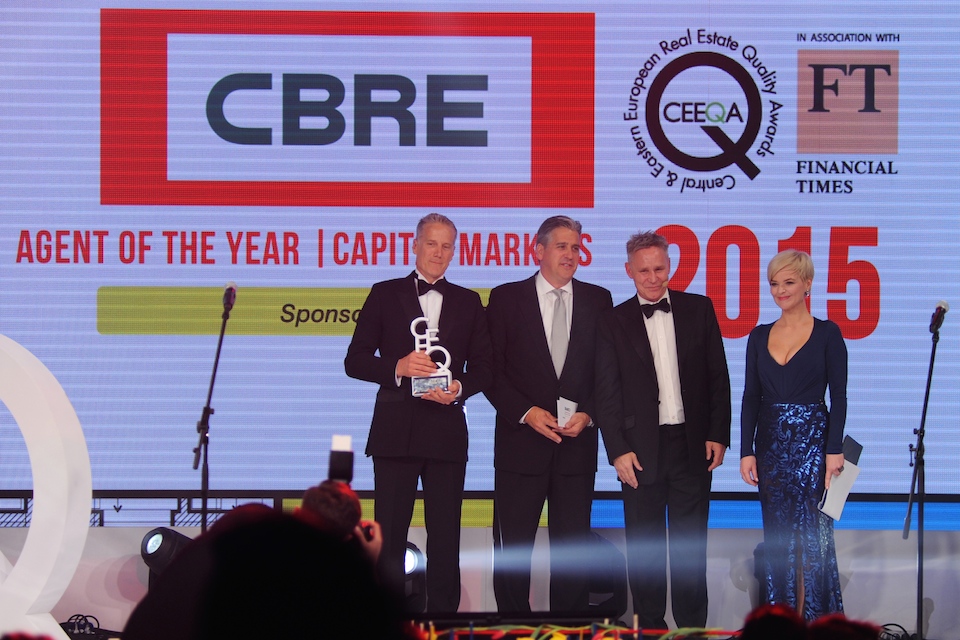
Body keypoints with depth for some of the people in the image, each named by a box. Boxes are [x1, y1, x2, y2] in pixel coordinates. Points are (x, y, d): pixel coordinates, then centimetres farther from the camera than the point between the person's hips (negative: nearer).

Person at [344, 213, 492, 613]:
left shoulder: (468, 303, 13)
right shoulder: (385, 295, 6)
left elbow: (483, 368, 11)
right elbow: (355, 361, 2)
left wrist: (460, 388, -10)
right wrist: (398, 367, -15)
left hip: (447, 431, 2)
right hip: (396, 429, -1)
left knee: (445, 535, 3)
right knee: (389, 534, 0)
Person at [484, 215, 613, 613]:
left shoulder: (598, 300, 7)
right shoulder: (506, 298, 2)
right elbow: (491, 370, -1)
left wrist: (588, 415, -7)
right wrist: (526, 413, -12)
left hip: (577, 442, 2)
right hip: (521, 441, -1)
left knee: (572, 546, 5)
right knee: (513, 546, 3)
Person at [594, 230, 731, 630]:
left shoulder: (699, 310, 5)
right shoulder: (614, 323, 3)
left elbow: (718, 377, 6)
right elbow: (606, 393, 1)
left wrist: (718, 435, 0)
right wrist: (618, 450, -6)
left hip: (693, 445, 1)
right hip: (641, 450, 0)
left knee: (691, 543, 5)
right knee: (644, 545, 5)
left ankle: (692, 627, 12)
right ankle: (650, 626, 14)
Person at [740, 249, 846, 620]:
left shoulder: (827, 334, -2)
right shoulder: (760, 337, 9)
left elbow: (839, 397, -4)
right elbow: (750, 397, 9)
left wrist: (834, 450, -12)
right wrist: (746, 451, 1)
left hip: (812, 441, -4)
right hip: (771, 444, 4)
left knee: (813, 534, -6)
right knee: (776, 536, 7)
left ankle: (816, 620, 1)